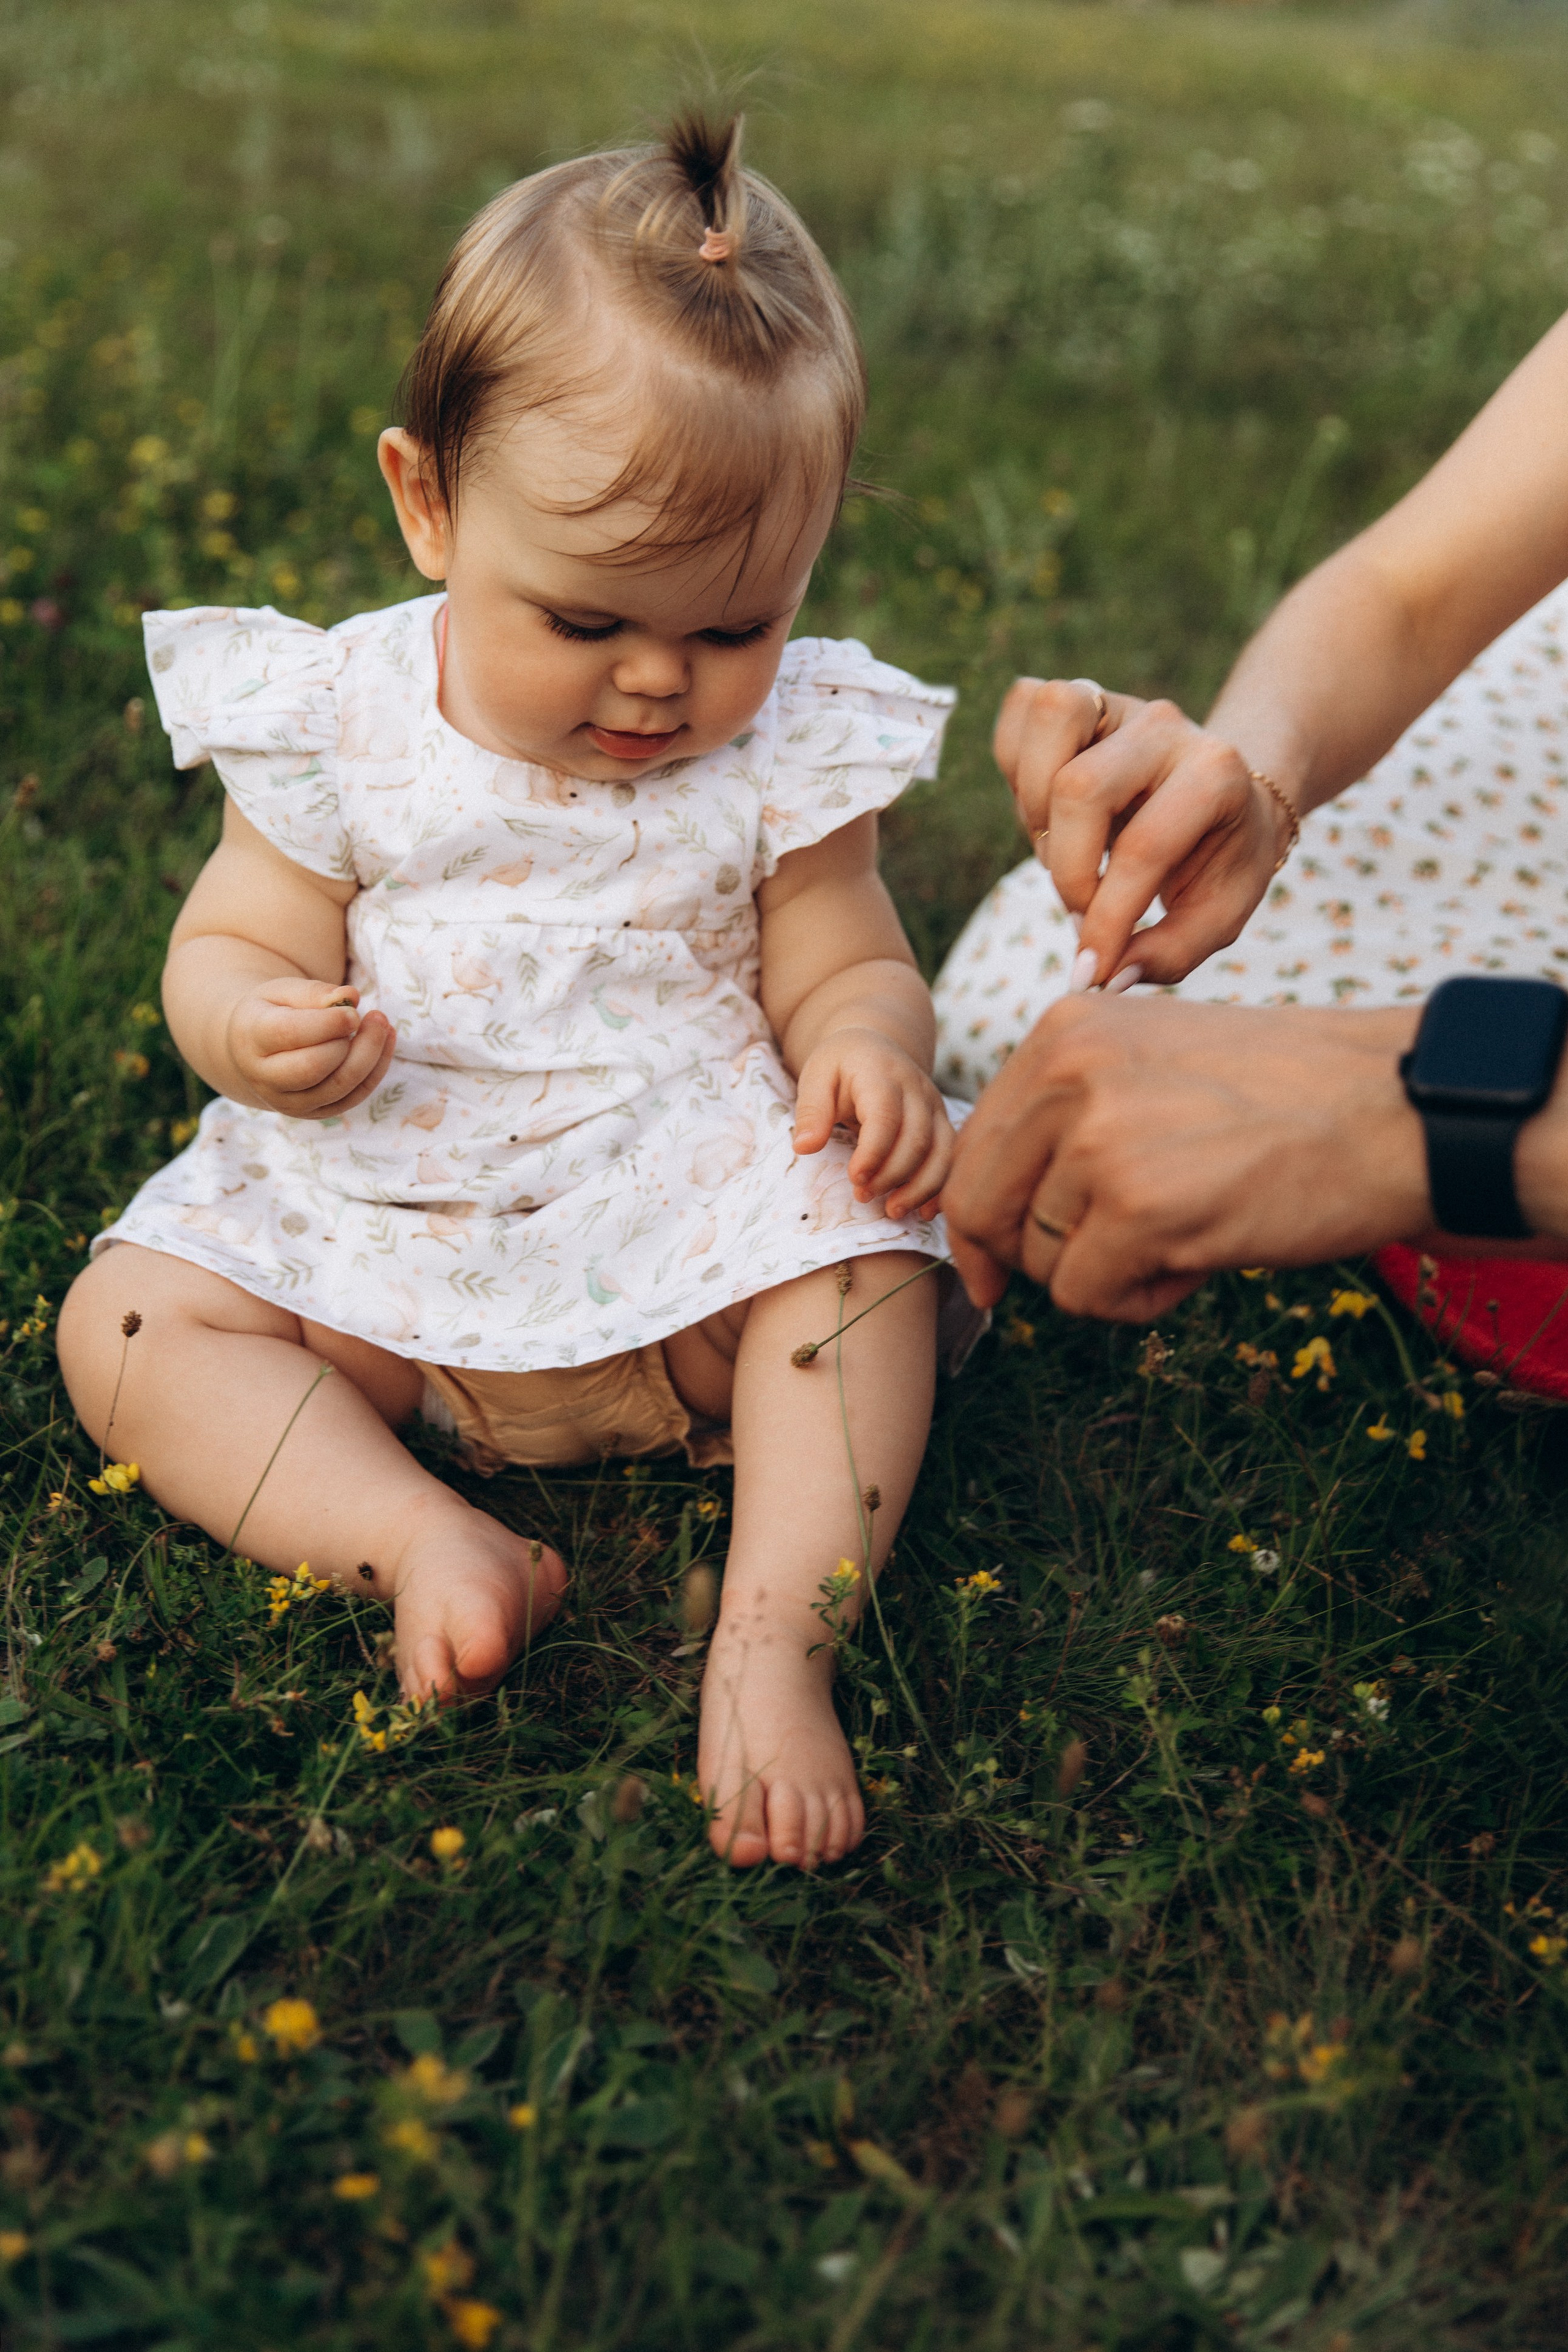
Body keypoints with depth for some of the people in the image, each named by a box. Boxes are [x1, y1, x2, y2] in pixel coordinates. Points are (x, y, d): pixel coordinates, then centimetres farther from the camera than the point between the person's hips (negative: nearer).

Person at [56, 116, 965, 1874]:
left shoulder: (787, 752, -6)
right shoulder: (338, 724, -7)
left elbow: (845, 969, 1)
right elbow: (230, 947, -1)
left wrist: (868, 1048, -25)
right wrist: (253, 1028, -26)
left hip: (695, 1219, -1)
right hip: (376, 1225, 2)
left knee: (869, 1273, -26)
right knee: (123, 1321, -13)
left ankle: (772, 1635, -28)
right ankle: (419, 1541, -24)